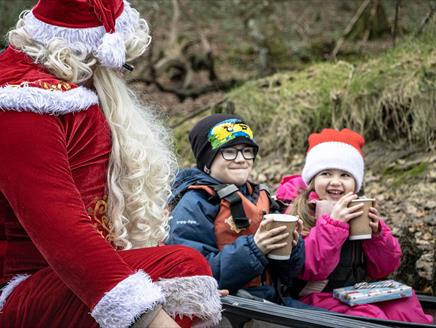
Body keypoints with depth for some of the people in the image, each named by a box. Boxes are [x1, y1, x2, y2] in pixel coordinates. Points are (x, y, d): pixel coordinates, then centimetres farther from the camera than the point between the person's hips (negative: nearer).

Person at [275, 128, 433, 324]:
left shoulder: (359, 212, 9)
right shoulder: (299, 212, -7)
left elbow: (383, 269, 10)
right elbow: (310, 269, -20)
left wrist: (377, 232, -7)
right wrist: (332, 223, -25)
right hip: (320, 297, -6)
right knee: (370, 317, -29)